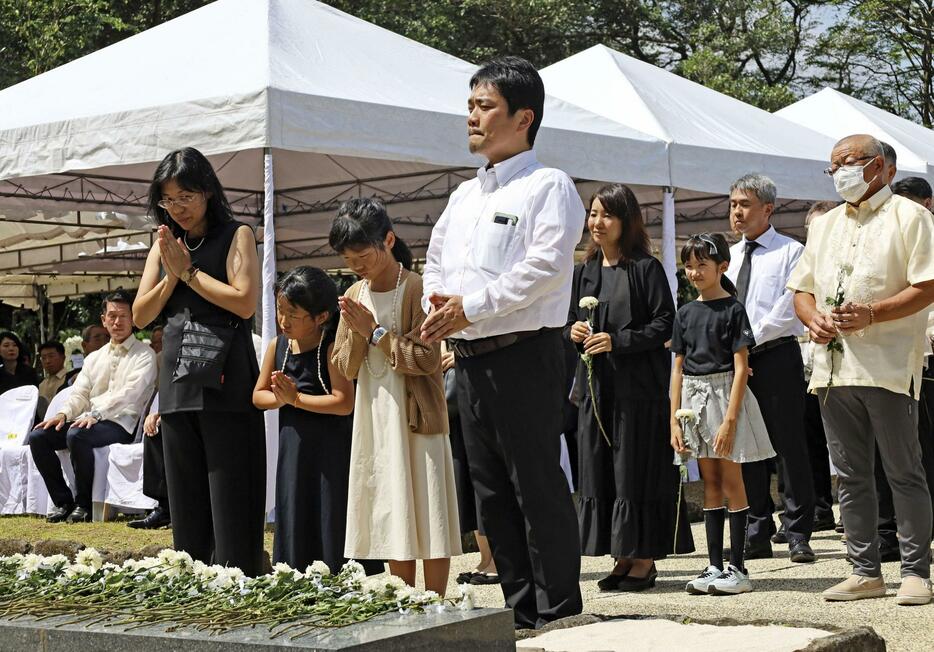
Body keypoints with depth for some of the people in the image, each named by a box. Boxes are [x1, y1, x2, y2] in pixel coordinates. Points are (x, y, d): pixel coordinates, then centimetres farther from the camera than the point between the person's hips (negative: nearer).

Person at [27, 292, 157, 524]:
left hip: (121, 424, -7)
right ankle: (62, 502, -6)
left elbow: (129, 394, -13)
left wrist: (96, 414, -25)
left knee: (77, 435, -35)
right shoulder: (94, 358, 23)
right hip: (87, 420, 7)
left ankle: (83, 504, -20)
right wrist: (64, 414, -7)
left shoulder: (144, 355, 1)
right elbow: (79, 394, 16)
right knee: (37, 437, -13)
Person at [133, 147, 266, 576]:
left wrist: (189, 271, -6)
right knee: (187, 507, 8)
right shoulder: (164, 243, 16)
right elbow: (141, 315, 12)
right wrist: (172, 274, -3)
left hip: (225, 382, -5)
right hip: (177, 380, 5)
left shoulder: (236, 235, 2)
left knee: (231, 504, -6)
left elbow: (245, 302, -11)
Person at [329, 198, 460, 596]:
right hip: (374, 418, 6)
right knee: (392, 517, 9)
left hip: (416, 417, -6)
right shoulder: (354, 296, 10)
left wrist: (376, 332, -13)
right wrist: (356, 334, -10)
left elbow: (426, 358, -17)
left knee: (427, 515, -3)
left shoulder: (417, 289, -10)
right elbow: (344, 369, 8)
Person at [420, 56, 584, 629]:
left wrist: (470, 307, -17)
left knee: (537, 484, -6)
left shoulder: (547, 186, -5)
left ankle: (558, 612, 1)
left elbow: (545, 266, -17)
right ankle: (520, 607, 19)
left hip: (523, 352, -8)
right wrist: (439, 302, 1)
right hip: (470, 359, 8)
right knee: (492, 490, 10)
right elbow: (436, 263, 24)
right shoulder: (464, 195, 20)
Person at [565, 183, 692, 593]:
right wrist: (573, 331, -2)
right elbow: (573, 322, 21)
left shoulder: (645, 268, -5)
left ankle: (645, 560, 3)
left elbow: (665, 323, -10)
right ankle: (624, 558, 14)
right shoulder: (585, 271, 14)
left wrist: (617, 341, -17)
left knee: (637, 471, -4)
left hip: (638, 386, -6)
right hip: (596, 385, 6)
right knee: (600, 472, 6)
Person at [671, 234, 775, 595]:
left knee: (731, 481, -3)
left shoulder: (732, 309, -6)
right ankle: (715, 567, 11)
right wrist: (674, 420, 4)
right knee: (710, 483, 8)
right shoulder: (685, 313, 10)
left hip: (725, 394, -5)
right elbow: (678, 369, 11)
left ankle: (737, 569, 1)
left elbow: (740, 367, -10)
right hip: (694, 398, 5)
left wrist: (730, 419, -17)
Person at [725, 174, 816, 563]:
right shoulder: (728, 257, 17)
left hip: (776, 357, -6)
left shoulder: (790, 252, -1)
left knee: (789, 445, -3)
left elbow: (789, 309, -10)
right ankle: (758, 534, 13)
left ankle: (798, 535, 1)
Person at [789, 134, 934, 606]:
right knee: (850, 477, 9)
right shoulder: (824, 225, 21)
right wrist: (813, 318, -1)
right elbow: (802, 290, 21)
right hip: (832, 367, 7)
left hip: (887, 366, -6)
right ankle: (865, 572, 15)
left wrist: (871, 314, -19)